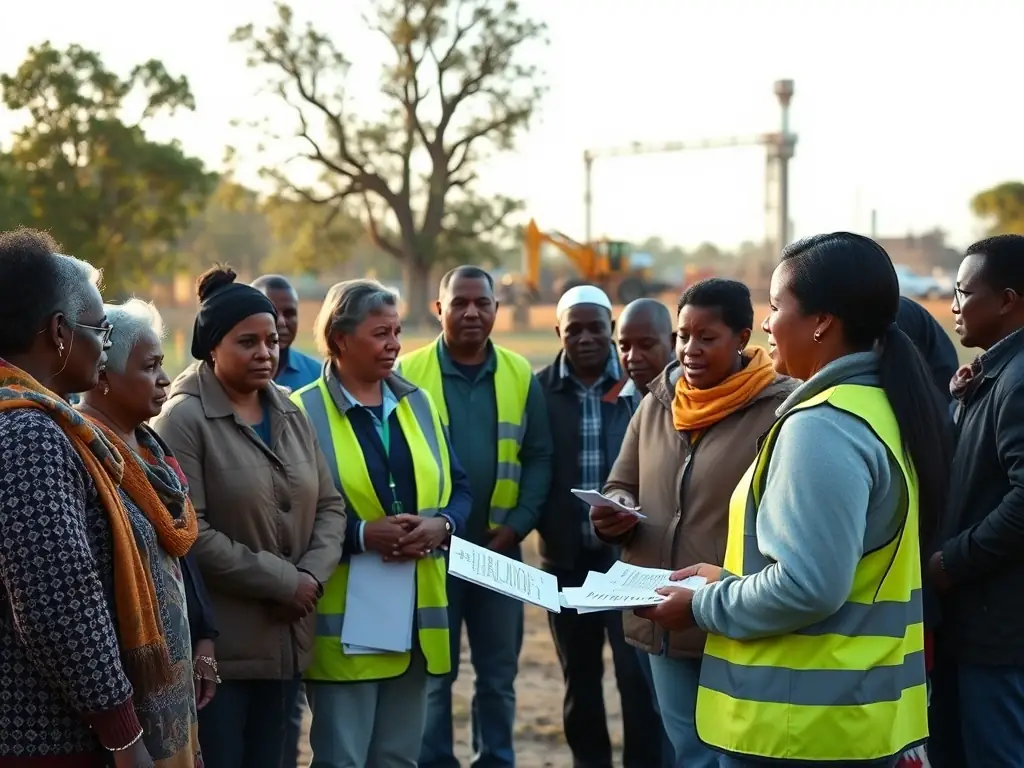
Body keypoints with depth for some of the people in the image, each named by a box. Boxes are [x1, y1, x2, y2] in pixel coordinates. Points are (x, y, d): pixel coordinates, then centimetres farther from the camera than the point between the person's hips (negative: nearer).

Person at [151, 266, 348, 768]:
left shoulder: (290, 414, 11)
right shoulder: (184, 418, -11)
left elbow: (330, 505, 11)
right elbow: (187, 532, -18)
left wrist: (313, 575, -8)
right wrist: (282, 580, -15)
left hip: (286, 638, 7)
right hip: (216, 643, -7)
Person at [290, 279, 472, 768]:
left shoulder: (418, 402, 12)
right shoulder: (305, 411, -7)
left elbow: (458, 486, 14)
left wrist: (442, 525, -6)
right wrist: (362, 534, -20)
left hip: (416, 615, 6)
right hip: (344, 621, -6)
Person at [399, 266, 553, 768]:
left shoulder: (520, 375, 3)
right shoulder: (408, 374, -4)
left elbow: (539, 456, 3)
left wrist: (518, 524, -8)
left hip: (499, 548, 3)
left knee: (498, 672, 12)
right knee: (431, 672, 7)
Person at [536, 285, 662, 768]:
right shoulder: (541, 389, 2)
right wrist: (541, 528, -6)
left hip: (630, 551, -2)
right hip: (566, 555, 3)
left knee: (637, 673, -4)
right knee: (579, 675, 14)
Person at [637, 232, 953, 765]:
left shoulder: (821, 426, -21)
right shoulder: (882, 406, 9)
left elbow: (806, 585, -25)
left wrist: (704, 607, -10)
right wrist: (730, 581, 14)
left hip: (800, 723, -9)